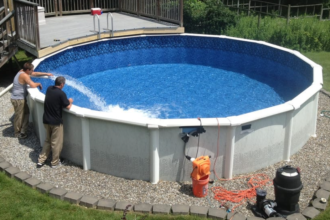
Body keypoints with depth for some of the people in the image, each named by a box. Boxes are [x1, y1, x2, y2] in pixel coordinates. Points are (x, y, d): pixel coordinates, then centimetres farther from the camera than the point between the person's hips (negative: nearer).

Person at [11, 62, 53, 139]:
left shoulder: (22, 71, 5)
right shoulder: (24, 75, -25)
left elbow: (35, 74, 18)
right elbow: (33, 85, -34)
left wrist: (46, 74, 17)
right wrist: (39, 84, -12)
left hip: (21, 98, 10)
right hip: (18, 99, -10)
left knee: (26, 112, 18)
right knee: (19, 116, 6)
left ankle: (23, 131, 26)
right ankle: (17, 133, 23)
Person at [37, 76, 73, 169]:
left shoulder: (49, 89, 2)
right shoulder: (61, 94, -19)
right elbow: (68, 107, -15)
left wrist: (65, 100, 14)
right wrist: (70, 101, 5)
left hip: (46, 120, 7)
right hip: (56, 122, -7)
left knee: (47, 141, 21)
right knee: (56, 143, 8)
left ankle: (41, 160, 21)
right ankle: (55, 162, 19)